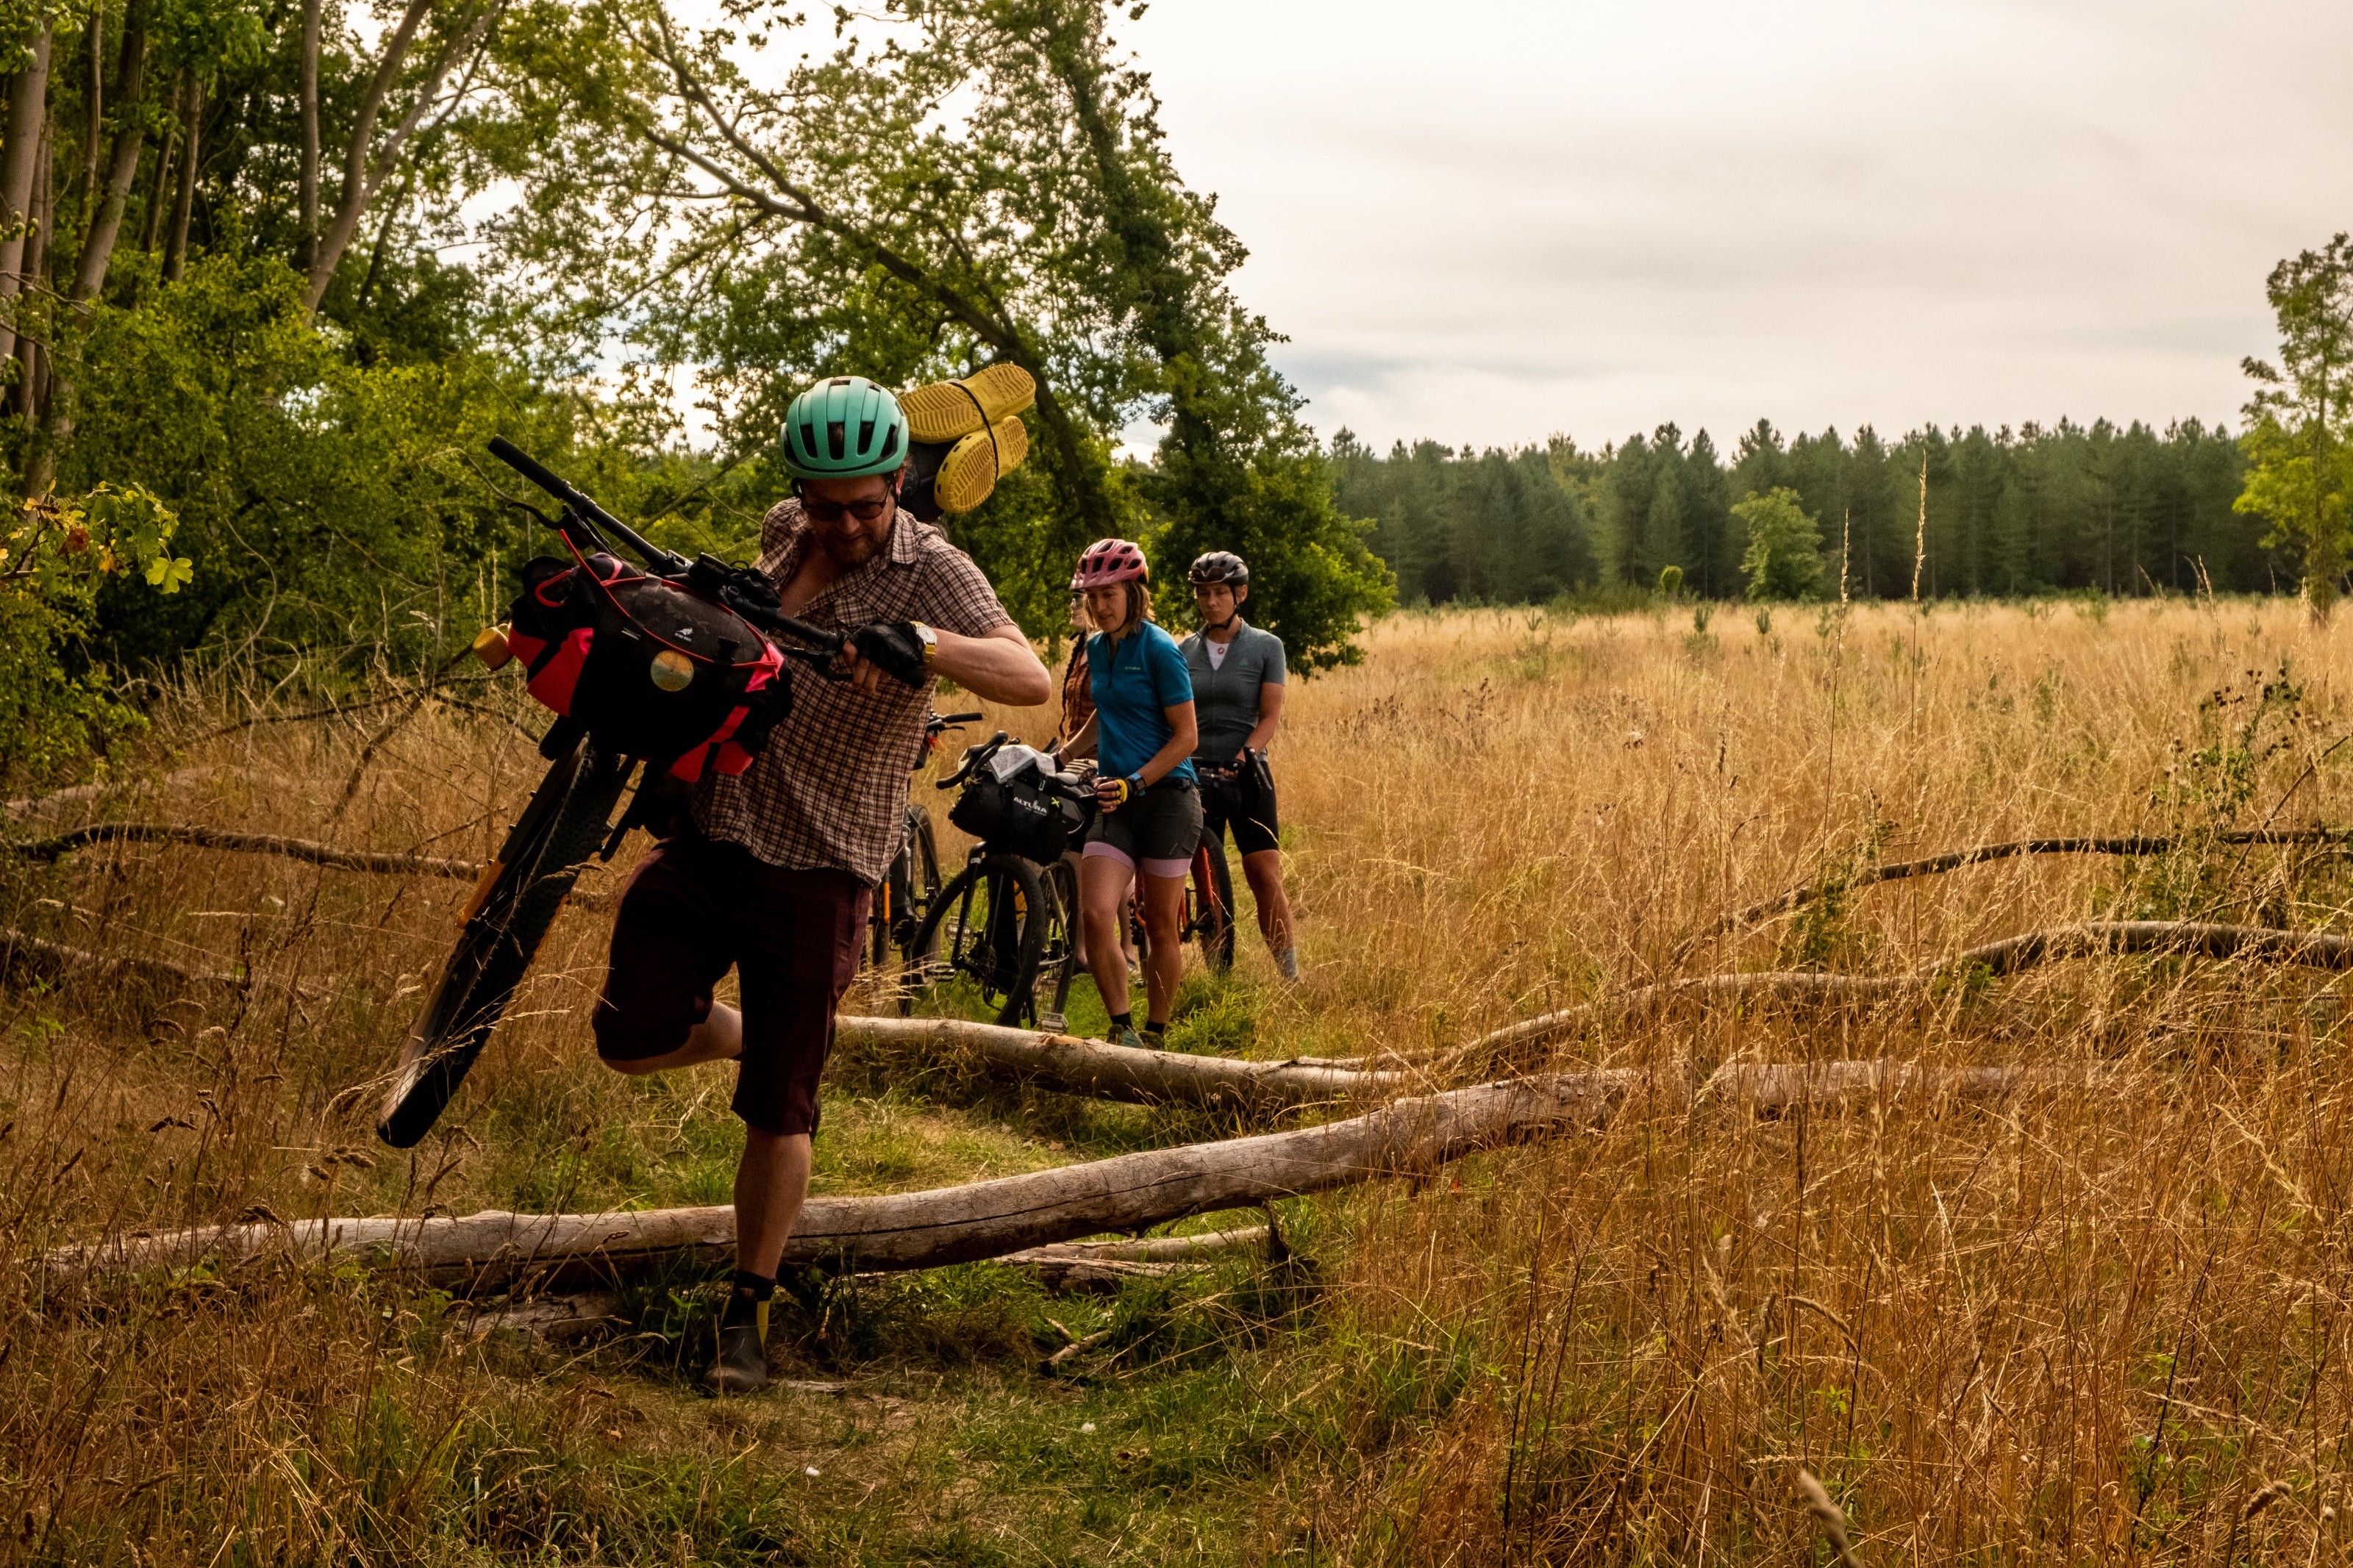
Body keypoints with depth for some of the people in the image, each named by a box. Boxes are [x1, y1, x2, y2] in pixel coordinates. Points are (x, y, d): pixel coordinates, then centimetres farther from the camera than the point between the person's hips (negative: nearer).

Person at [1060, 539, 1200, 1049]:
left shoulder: (1160, 650, -10)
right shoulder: (1097, 648, 10)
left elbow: (1185, 737, -11)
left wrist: (1134, 782, -18)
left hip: (1165, 797, -5)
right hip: (1116, 802, 5)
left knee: (1162, 927, 4)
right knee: (1096, 914, -13)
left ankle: (1155, 1035, 19)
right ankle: (1123, 1031, -2)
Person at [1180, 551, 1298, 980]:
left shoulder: (1266, 646, 1)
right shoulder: (1186, 651, 9)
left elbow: (1270, 715, -5)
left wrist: (1243, 757, -19)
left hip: (1248, 776, -2)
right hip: (1197, 775, 2)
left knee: (1266, 877, -9)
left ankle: (1291, 977, -6)